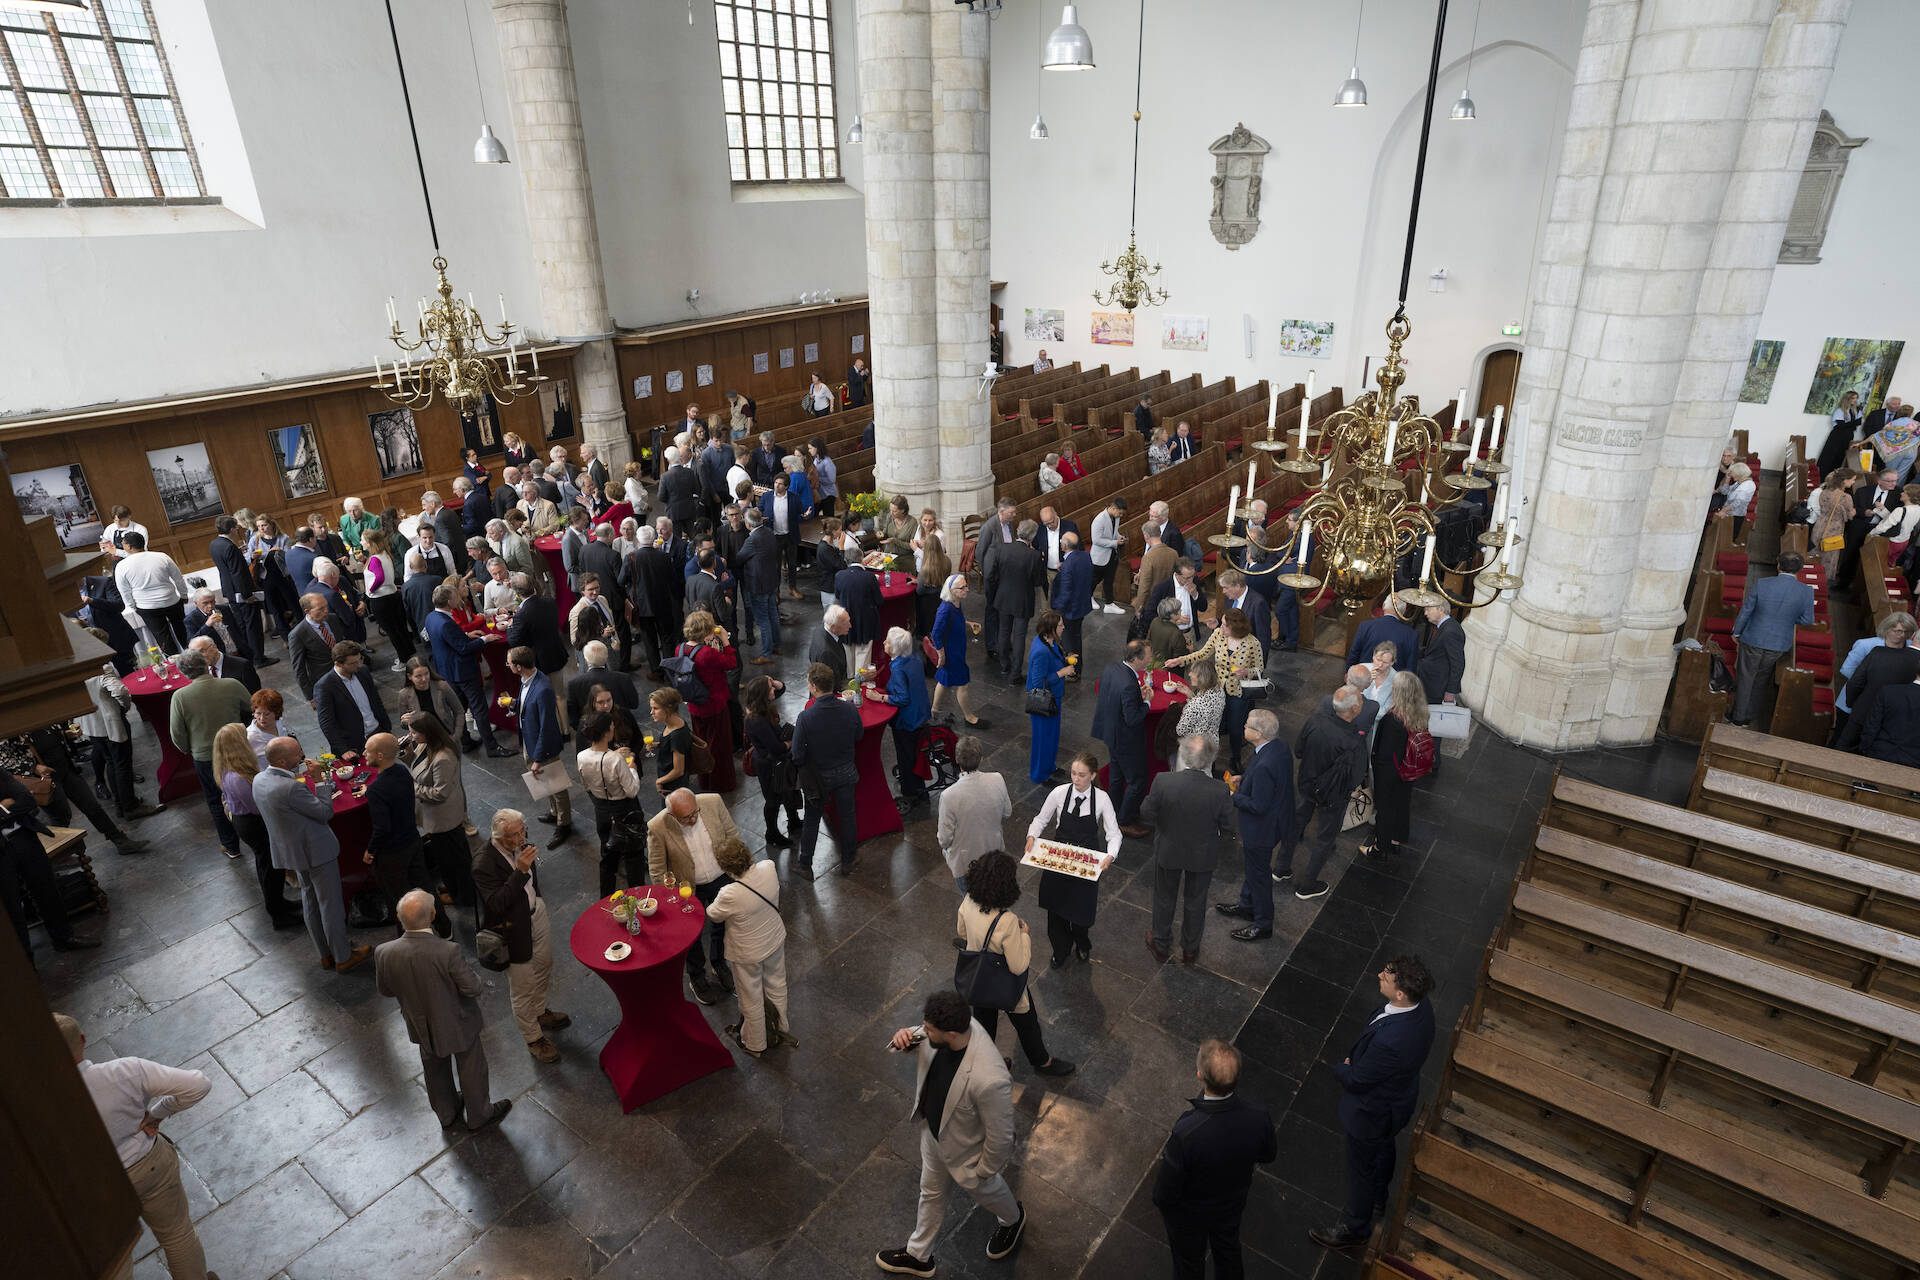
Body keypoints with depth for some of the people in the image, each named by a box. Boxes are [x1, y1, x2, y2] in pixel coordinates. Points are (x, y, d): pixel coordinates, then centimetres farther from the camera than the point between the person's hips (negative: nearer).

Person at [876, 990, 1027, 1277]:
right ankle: (918, 1256, 58)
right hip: (934, 1130, 6)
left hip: (966, 1150, -5)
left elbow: (1000, 1136, -30)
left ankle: (1012, 1220, 64)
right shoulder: (950, 1026, -28)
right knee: (930, 1191, 30)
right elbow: (920, 1038, -4)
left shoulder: (989, 1079, -48)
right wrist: (903, 1038, -28)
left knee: (985, 1190, 29)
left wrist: (984, 1171, -12)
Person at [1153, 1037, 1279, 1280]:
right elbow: (1269, 1155, -8)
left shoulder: (1185, 1133, -45)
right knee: (1228, 1250, 35)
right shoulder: (1259, 1117, -32)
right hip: (1233, 1204, 3)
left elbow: (1165, 1194, -28)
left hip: (1188, 1214, -3)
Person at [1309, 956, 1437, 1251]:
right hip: (1399, 1096, 8)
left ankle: (1355, 1227, 47)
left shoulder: (1389, 1041, -47)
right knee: (1383, 1150, 35)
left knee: (1361, 1169, 20)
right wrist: (1355, 1060, -5)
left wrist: (1342, 1067, -10)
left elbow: (1356, 1080, -29)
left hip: (1372, 1111, -8)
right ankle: (1378, 1197, 63)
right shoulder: (1421, 1005, -21)